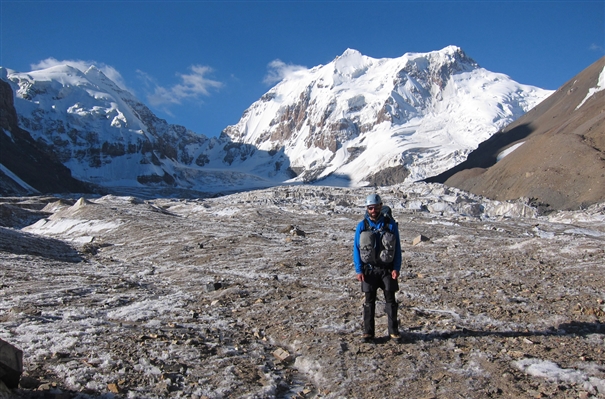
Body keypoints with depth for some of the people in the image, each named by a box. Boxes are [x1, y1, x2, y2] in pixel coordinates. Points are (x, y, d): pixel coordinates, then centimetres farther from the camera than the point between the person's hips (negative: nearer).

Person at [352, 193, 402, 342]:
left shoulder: (390, 224, -3)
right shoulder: (362, 226, -2)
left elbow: (397, 248, 0)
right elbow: (356, 249, 1)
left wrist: (397, 268, -7)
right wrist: (359, 270, -6)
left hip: (387, 269, 0)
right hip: (369, 269, 1)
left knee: (390, 300, 5)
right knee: (369, 301, 7)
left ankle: (393, 330, 15)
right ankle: (368, 332, 15)